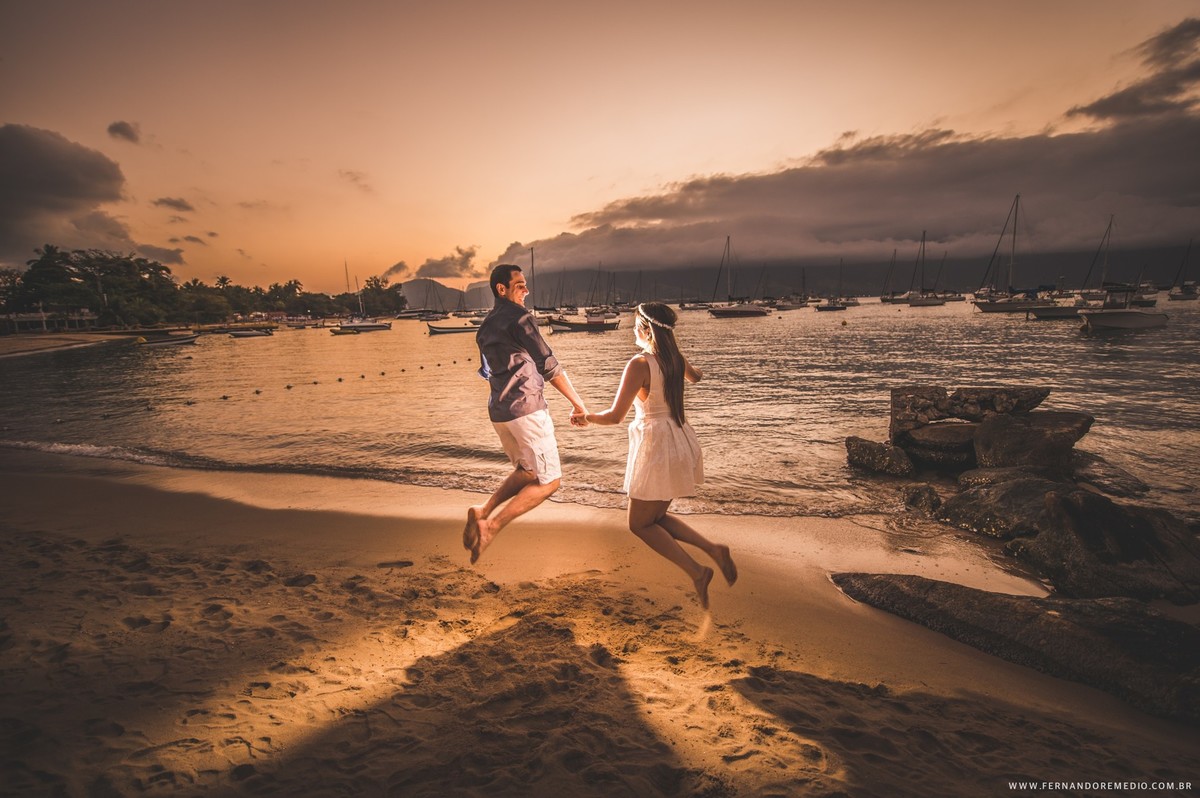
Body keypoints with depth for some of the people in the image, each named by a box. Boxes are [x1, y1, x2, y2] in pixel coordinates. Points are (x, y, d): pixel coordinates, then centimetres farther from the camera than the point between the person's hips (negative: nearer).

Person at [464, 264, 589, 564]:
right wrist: (578, 404, -2)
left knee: (527, 472, 23)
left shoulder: (485, 327, 16)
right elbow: (549, 367, -9)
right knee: (549, 480, 1)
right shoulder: (519, 318, -9)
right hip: (526, 409, -9)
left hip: (498, 412, 9)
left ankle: (484, 511, 5)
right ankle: (492, 526, -9)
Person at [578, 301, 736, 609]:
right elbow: (694, 377, 29)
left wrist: (586, 417, -1)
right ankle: (713, 549, 8)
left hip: (656, 445, -8)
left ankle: (696, 572, 0)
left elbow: (615, 415, -19)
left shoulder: (640, 364, -18)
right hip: (680, 439, 8)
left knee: (640, 524, 9)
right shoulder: (676, 358, 4)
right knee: (657, 518, 21)